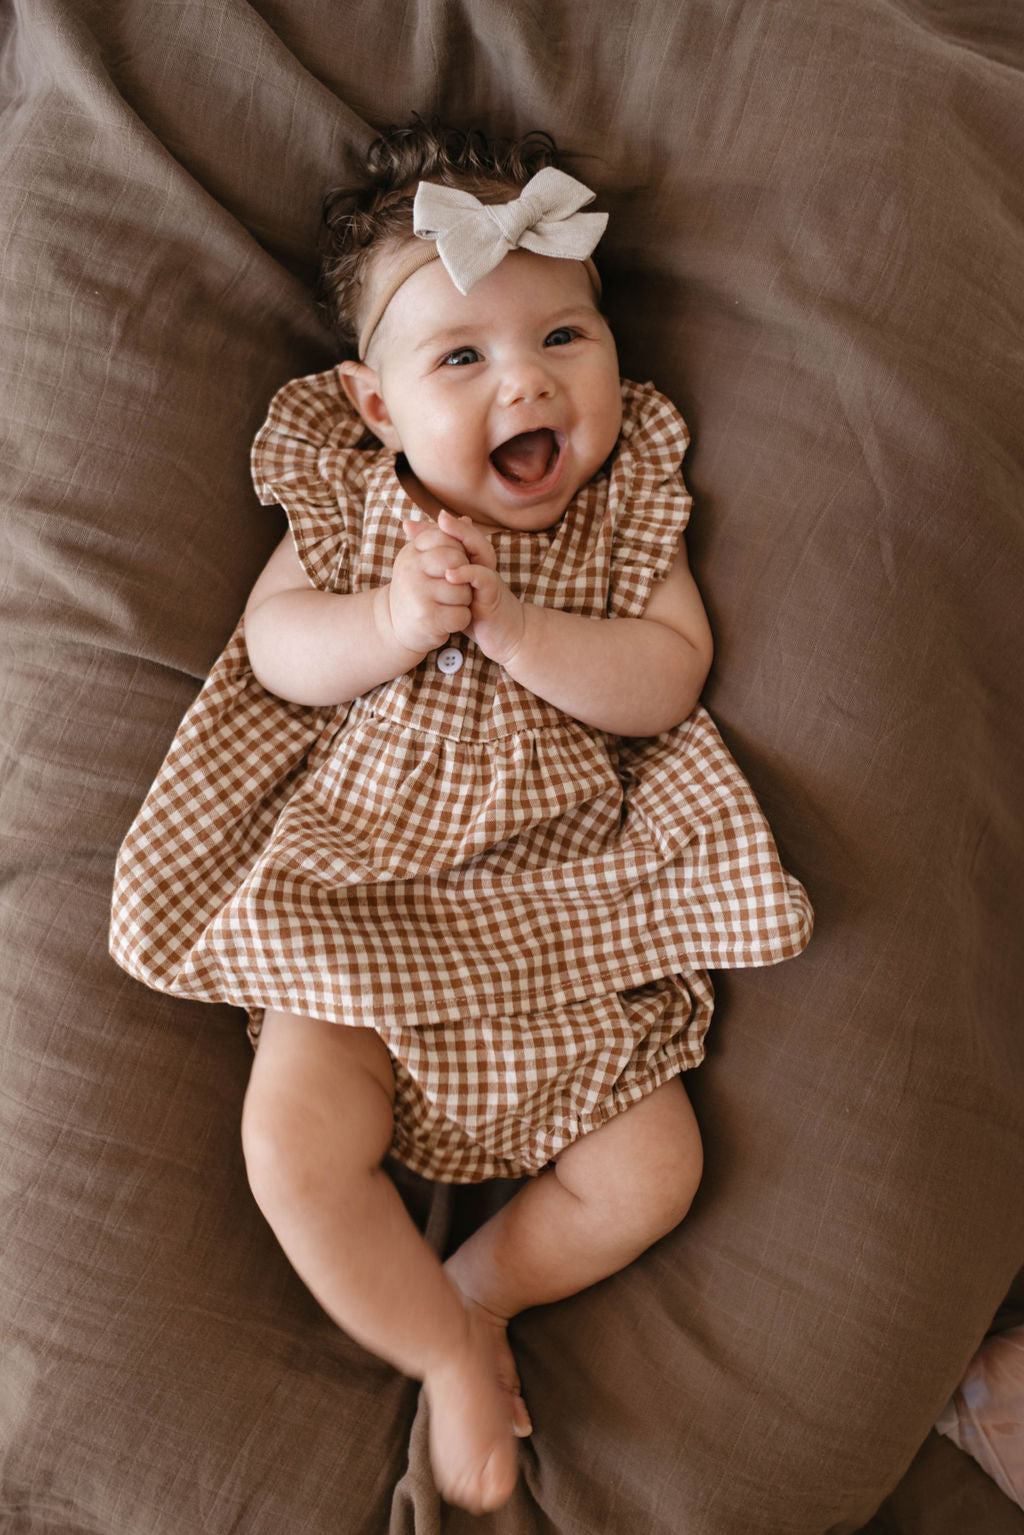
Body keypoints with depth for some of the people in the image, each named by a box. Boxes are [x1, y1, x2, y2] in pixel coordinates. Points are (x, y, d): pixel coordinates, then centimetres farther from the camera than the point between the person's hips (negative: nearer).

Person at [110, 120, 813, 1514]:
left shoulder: (630, 507, 0)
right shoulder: (351, 495, 0)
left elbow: (668, 678, -10)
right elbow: (274, 645, -5)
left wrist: (510, 623, -24)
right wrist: (390, 625, -24)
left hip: (565, 908, 1)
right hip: (361, 894, 0)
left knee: (649, 1174, -6)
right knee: (295, 1143, -16)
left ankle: (475, 1287, 19)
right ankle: (452, 1357, 5)